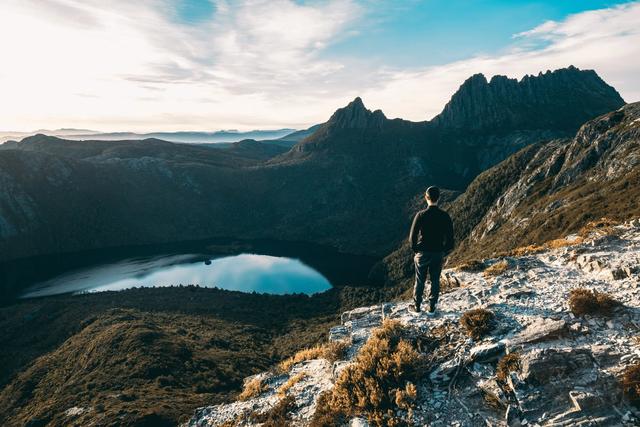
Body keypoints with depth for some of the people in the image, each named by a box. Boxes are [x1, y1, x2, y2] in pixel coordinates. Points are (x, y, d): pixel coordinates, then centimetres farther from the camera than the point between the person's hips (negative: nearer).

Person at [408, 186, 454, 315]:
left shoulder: (421, 215, -17)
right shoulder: (445, 216, -10)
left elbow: (412, 236, -13)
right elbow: (450, 237, -4)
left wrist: (415, 250, 4)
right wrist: (444, 252, 10)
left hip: (422, 253, -1)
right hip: (438, 254, 2)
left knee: (420, 281, 13)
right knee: (435, 281, 16)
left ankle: (417, 306, 26)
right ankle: (432, 308, 25)